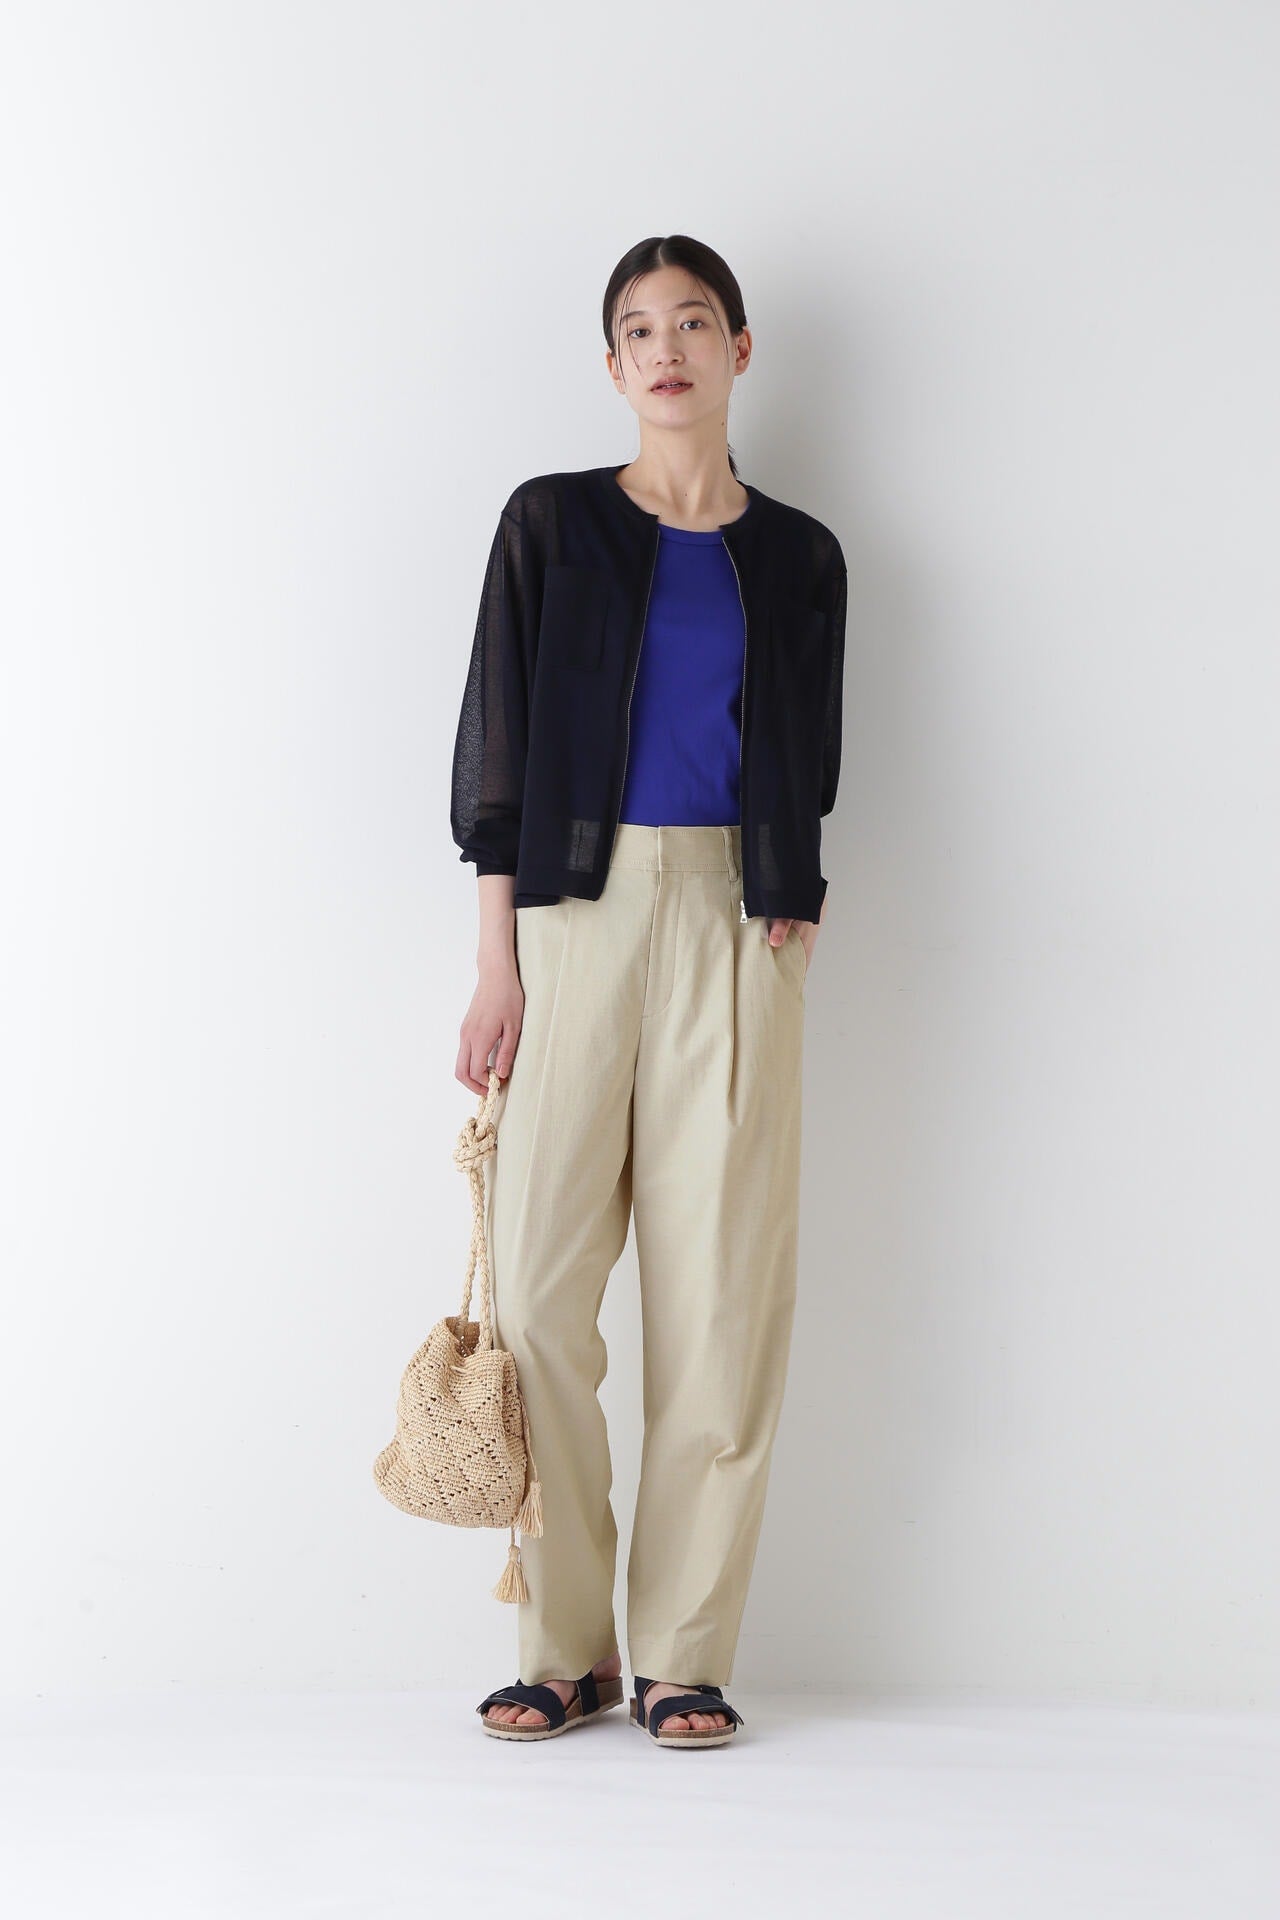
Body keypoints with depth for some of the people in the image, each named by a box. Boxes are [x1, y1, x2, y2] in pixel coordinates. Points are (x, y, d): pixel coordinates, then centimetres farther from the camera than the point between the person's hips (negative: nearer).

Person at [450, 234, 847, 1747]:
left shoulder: (798, 556, 11)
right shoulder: (551, 524, 7)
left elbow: (807, 769, 15)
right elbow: (496, 746, 3)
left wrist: (791, 918, 0)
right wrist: (495, 964, -3)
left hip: (734, 926, 1)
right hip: (572, 912, -1)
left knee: (720, 1289, -2)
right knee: (541, 1282, -5)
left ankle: (687, 1655, 8)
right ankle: (565, 1648, 8)